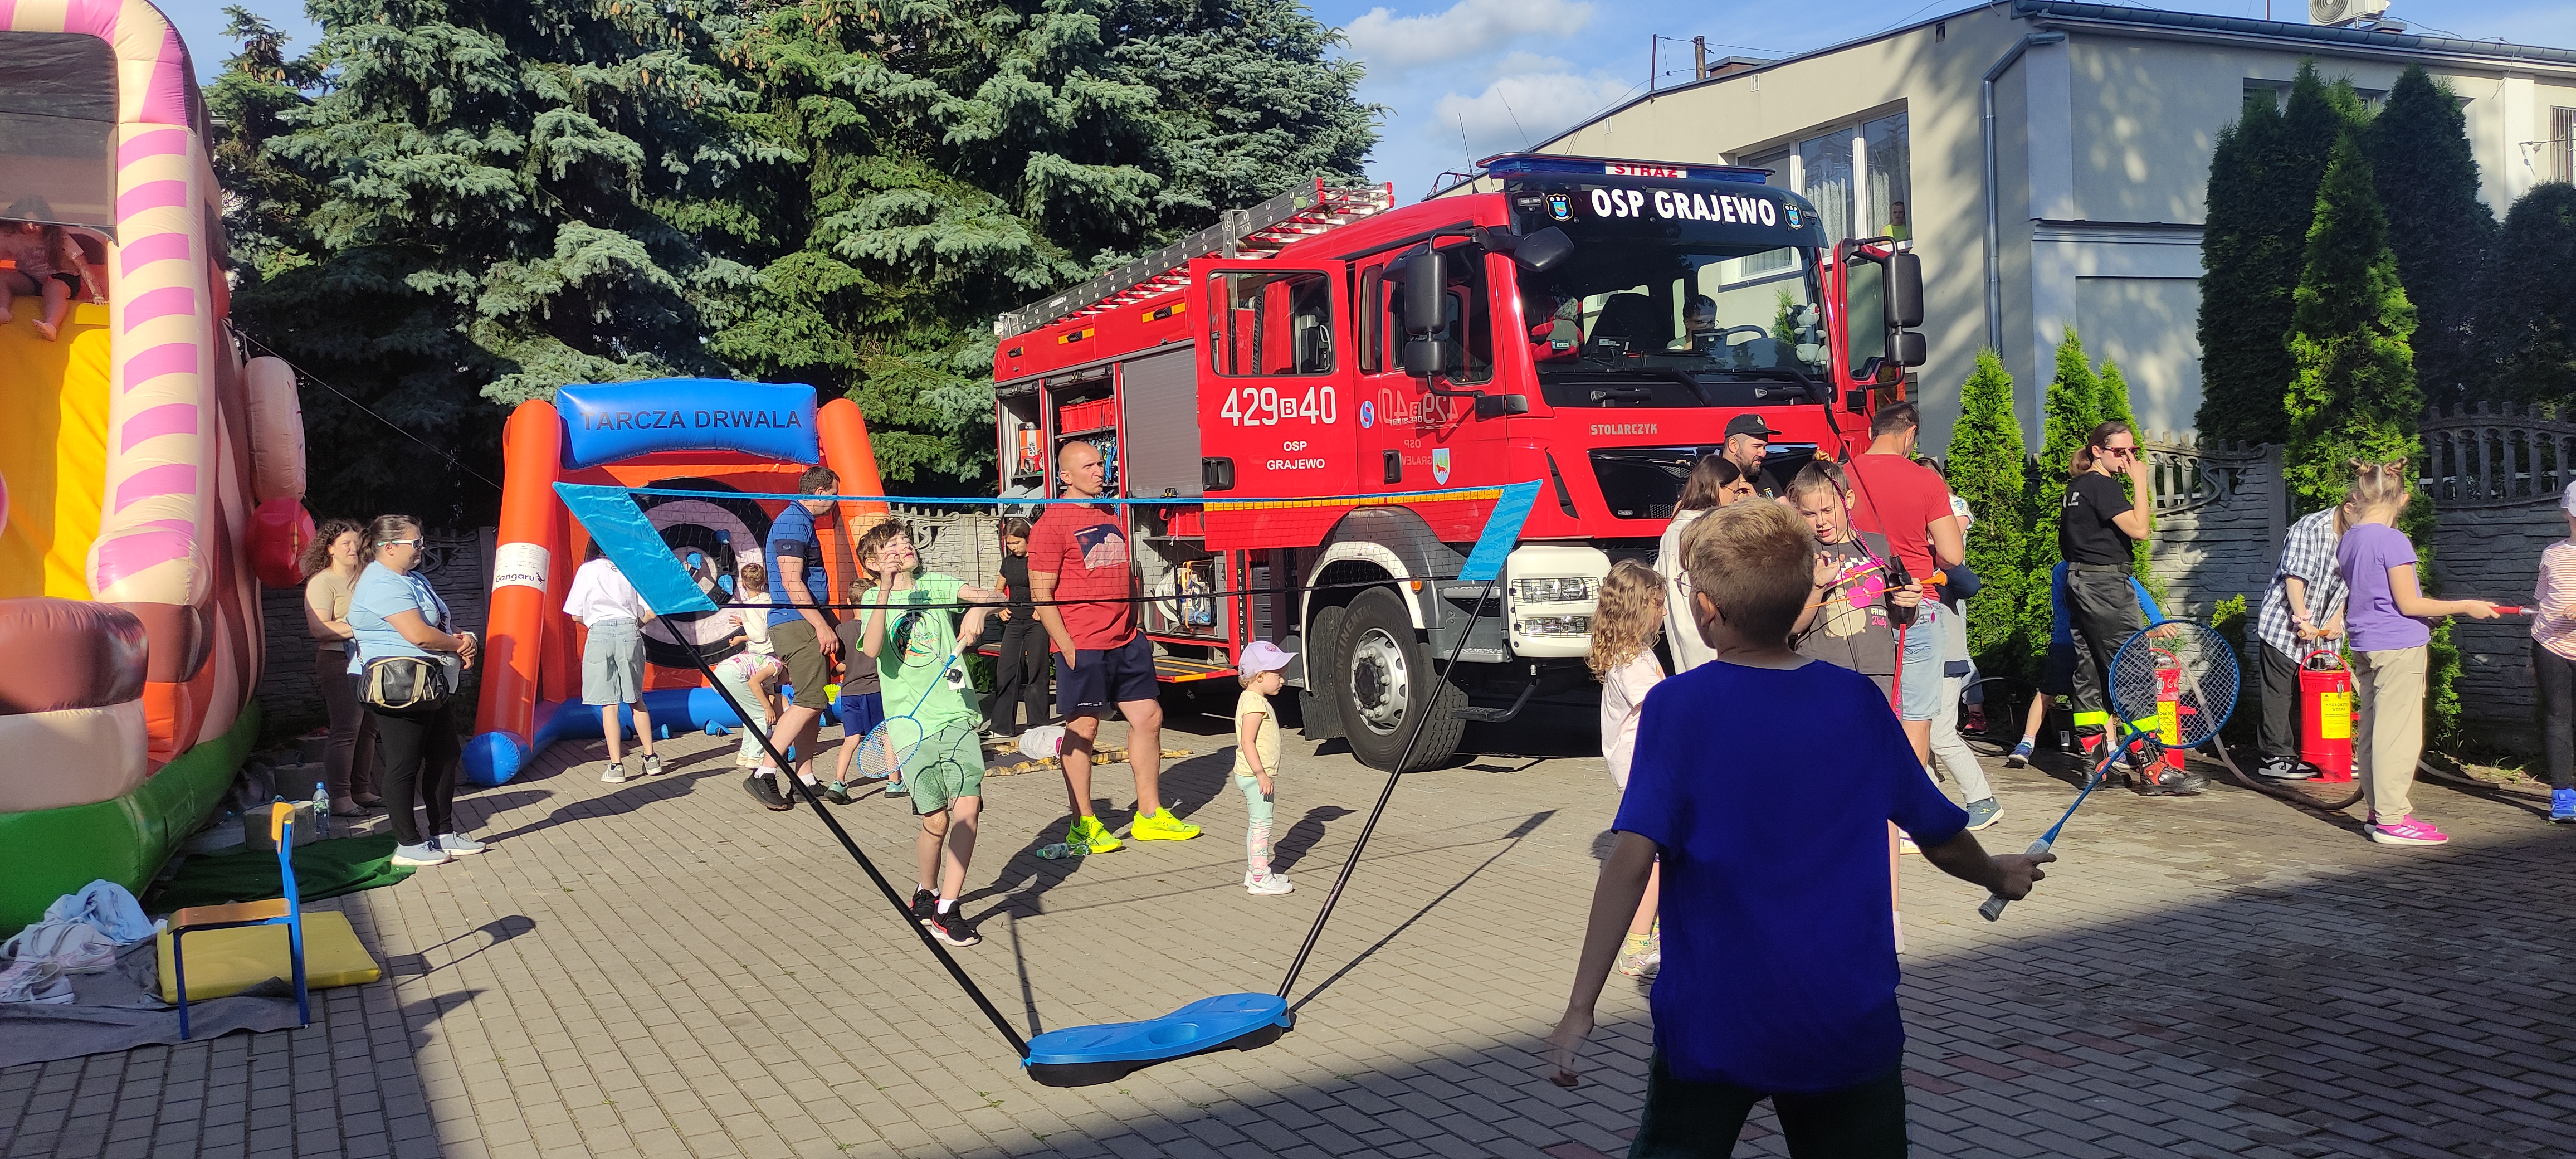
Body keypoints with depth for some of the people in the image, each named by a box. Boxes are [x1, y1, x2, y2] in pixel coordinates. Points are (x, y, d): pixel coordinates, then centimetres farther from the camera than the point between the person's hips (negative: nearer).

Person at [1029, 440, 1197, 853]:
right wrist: (1067, 647, -15)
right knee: (1083, 729, 0)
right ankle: (1083, 826, 10)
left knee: (1148, 717, 8)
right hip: (1083, 648, -8)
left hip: (1126, 644, 8)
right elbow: (1041, 594, -11)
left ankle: (1150, 815, 18)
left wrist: (1134, 628, 16)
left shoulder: (1110, 517, 16)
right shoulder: (1052, 524, -8)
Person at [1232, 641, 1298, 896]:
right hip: (1255, 776, -11)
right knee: (1261, 825, -7)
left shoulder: (1254, 700, 14)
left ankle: (1255, 872, 24)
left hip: (1257, 776, 11)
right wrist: (1261, 774, -26)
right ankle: (1260, 880, -5)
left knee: (1257, 825, 16)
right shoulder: (1254, 703, -19)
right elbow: (1247, 742, -25)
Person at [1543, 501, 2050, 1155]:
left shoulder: (1677, 706, -11)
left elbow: (1633, 859, -20)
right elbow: (1942, 834, 11)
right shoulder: (1860, 701, 0)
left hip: (1712, 1028, -3)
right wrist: (1998, 875, 33)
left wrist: (1580, 1009, -19)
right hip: (1853, 1027, 3)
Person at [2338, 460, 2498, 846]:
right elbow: (2408, 604, -15)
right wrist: (2466, 607, -6)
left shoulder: (2347, 541, 8)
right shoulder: (2393, 541, -15)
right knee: (2398, 734, -5)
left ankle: (2377, 810, 18)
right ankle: (2392, 819, -3)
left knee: (2370, 731, 12)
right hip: (2399, 646, -8)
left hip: (2365, 647, 8)